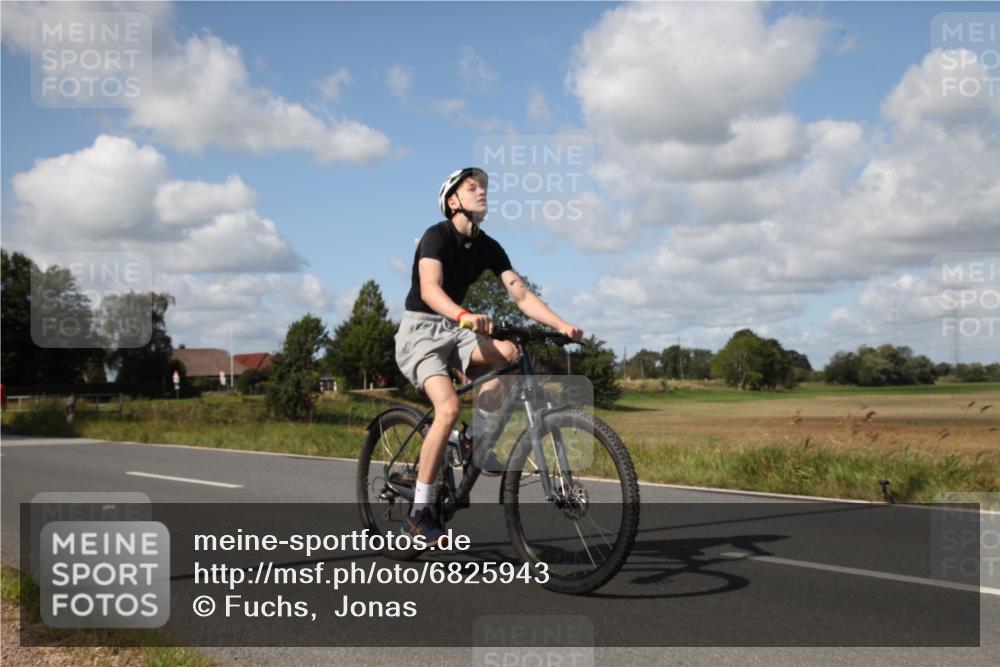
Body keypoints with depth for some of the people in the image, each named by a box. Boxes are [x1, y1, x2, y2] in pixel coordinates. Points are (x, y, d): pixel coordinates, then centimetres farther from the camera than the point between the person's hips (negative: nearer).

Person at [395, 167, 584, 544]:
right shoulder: (437, 235, -14)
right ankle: (419, 510, -20)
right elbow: (429, 290, -30)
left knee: (508, 352, -26)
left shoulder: (488, 248, 5)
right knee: (449, 407, -28)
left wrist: (562, 325, -18)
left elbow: (521, 294, -2)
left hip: (455, 331, 6)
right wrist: (464, 316, -49)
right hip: (420, 331, -6)